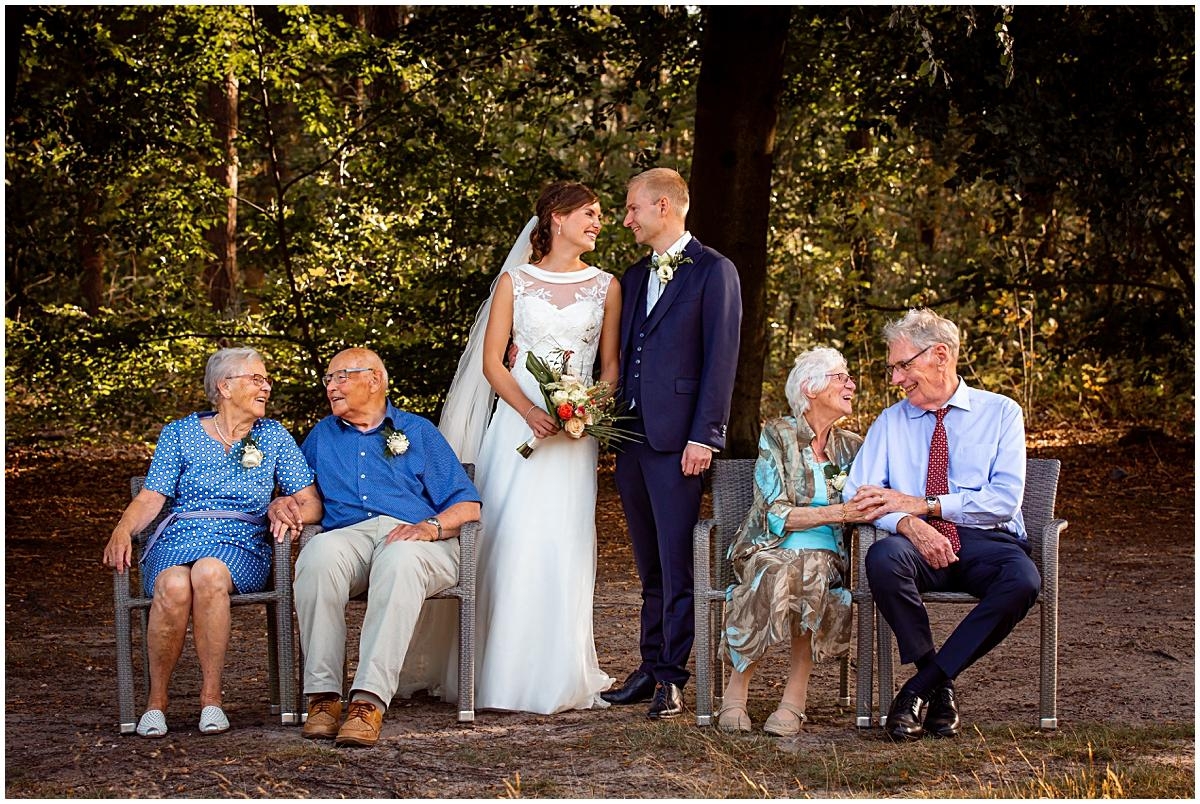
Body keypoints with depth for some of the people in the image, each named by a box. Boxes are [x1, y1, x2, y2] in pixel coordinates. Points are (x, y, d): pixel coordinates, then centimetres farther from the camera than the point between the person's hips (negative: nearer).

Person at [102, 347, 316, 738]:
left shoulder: (274, 436, 16)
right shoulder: (180, 434, 13)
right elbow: (152, 497, 4)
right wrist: (123, 529, -15)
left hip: (241, 545, 0)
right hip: (178, 539, 0)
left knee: (208, 573, -38)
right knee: (173, 586, -37)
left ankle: (211, 697, -29)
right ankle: (156, 701, -19)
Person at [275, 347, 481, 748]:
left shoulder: (418, 431, 19)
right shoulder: (321, 437, 29)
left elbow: (467, 505, 9)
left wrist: (430, 526, -11)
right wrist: (282, 505, 4)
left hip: (416, 539, -2)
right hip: (349, 535, 2)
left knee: (400, 559, -40)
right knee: (320, 553, -37)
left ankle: (369, 701, -50)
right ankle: (323, 696, -40)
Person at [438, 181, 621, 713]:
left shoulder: (605, 286, 11)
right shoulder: (515, 281, 6)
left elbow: (611, 364, 11)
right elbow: (492, 361, 2)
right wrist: (530, 411, -13)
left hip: (576, 429, 1)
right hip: (516, 421, -1)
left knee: (562, 544, -4)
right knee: (508, 541, -6)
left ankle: (557, 678, 2)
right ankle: (504, 674, 1)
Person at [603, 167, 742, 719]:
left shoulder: (712, 271, -4)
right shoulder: (634, 276, 19)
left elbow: (721, 358, -9)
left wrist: (704, 435, -15)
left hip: (677, 439, -7)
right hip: (632, 436, 7)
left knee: (676, 563, -6)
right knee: (649, 564, 11)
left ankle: (673, 678, -2)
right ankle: (651, 668, 17)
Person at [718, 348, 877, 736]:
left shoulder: (851, 446, 15)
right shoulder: (777, 435, 2)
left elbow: (861, 509, 12)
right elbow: (775, 514, -7)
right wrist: (837, 513, -18)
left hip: (825, 556, 3)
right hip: (770, 551, -2)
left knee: (811, 573, -35)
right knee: (777, 578, -39)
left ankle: (795, 694, -28)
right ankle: (737, 687, -24)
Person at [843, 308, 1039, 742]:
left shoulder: (1000, 412, 8)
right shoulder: (890, 422, 16)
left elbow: (1004, 499, -5)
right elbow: (857, 495, 2)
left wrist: (922, 504, -12)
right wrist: (908, 524, -18)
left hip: (986, 544, -1)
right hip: (919, 545, 2)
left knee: (1023, 580, -36)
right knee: (883, 557, -34)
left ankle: (920, 688, -25)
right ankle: (940, 688, -18)